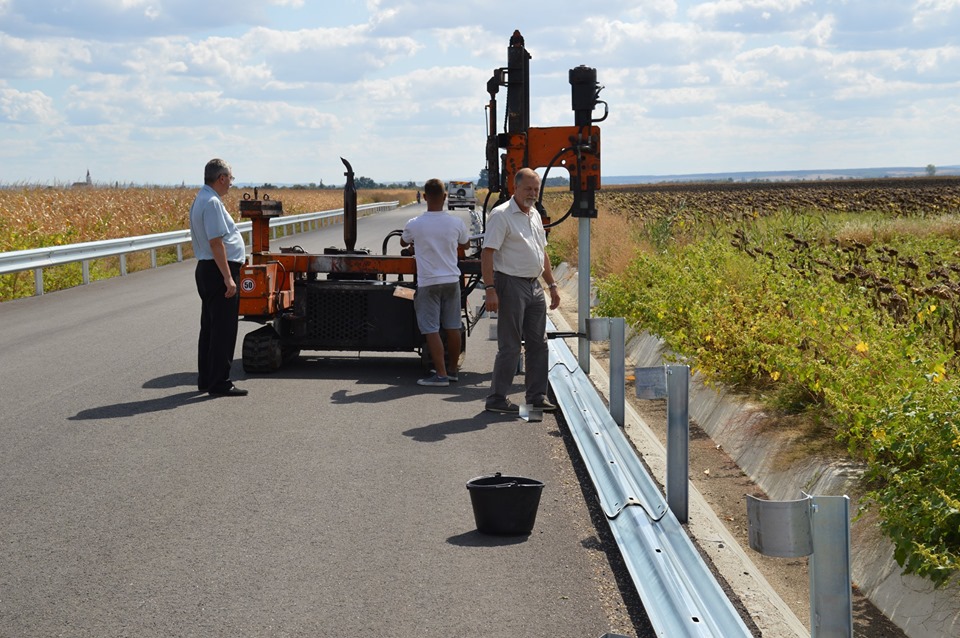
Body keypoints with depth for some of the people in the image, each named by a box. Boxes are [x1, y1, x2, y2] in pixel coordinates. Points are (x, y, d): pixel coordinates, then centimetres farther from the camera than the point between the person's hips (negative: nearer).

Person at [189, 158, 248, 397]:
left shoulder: (202, 199, 14)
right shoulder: (212, 203, -18)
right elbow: (216, 243, -23)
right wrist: (228, 278, -23)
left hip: (206, 270, 11)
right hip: (219, 270, -11)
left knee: (210, 327, 15)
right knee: (223, 329, -7)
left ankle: (206, 379, 22)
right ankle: (219, 382, -4)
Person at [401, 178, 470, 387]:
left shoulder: (414, 225, -11)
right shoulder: (456, 223, -5)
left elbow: (403, 243, 11)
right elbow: (466, 244, 15)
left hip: (428, 283, -3)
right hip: (451, 280, 3)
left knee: (431, 330, -1)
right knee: (453, 327, 11)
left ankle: (441, 374, -5)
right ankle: (452, 370, 21)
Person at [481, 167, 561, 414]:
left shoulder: (535, 215, 15)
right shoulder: (501, 215, -11)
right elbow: (487, 253, -16)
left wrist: (552, 285, 21)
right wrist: (489, 289, -23)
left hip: (534, 286, 8)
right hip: (512, 285, -8)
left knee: (538, 343, 10)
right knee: (510, 346, -5)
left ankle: (537, 395, 19)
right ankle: (497, 399, 3)